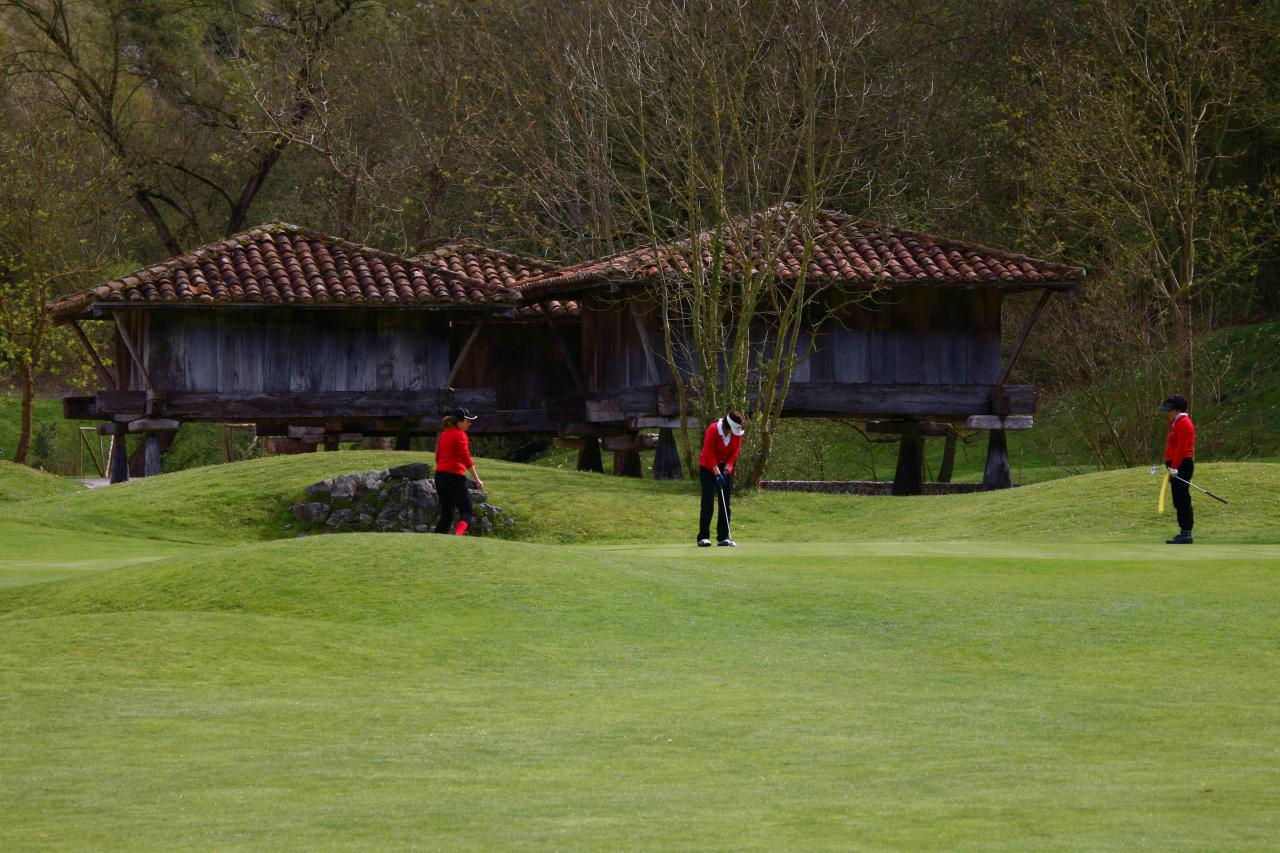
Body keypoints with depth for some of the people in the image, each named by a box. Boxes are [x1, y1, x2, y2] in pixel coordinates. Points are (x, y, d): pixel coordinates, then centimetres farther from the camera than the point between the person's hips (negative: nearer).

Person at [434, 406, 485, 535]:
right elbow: (466, 458, -15)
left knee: (446, 514, 14)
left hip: (440, 475, 8)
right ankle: (458, 534, -33)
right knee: (466, 512, -7)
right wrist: (477, 479, -14)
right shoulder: (460, 435, -9)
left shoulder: (443, 434, 16)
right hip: (455, 476, -8)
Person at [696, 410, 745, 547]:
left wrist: (726, 469, -10)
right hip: (708, 467, -5)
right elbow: (709, 453, -20)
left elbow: (735, 451, 0)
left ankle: (723, 537, 4)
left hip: (726, 467, 5)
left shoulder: (737, 432, -9)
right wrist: (717, 474, -22)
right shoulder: (713, 430, -23)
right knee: (708, 503, -9)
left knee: (725, 503, 2)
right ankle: (703, 537, -9)